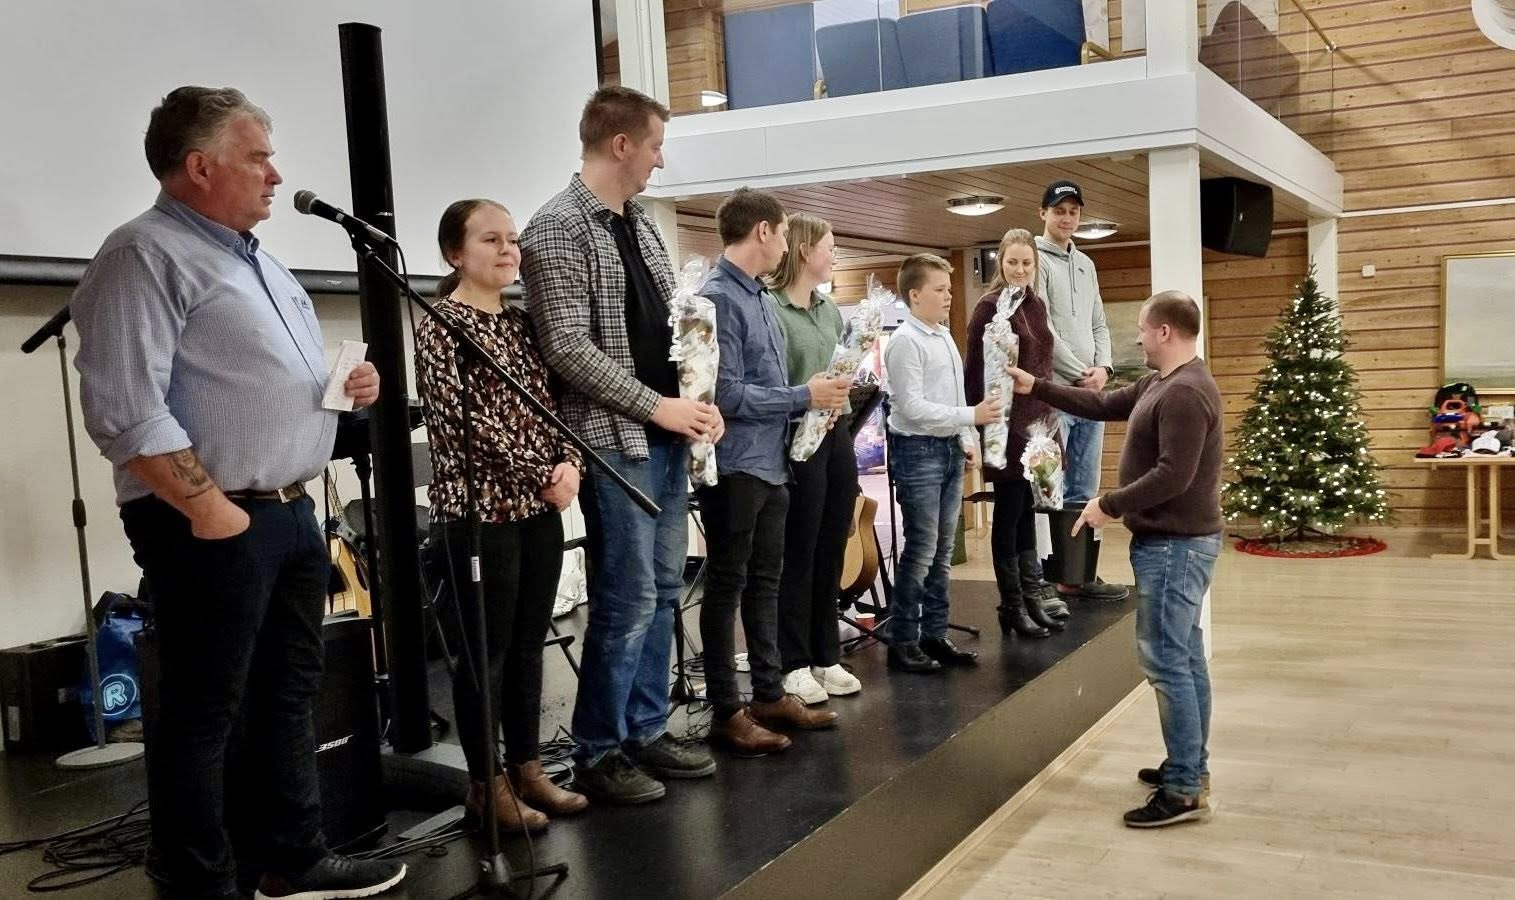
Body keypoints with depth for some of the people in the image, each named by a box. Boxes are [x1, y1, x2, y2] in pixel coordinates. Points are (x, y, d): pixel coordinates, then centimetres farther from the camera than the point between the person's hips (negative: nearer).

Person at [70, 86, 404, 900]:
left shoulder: (257, 261, 17)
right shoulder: (147, 254, -11)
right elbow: (125, 412, -20)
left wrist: (347, 388, 7)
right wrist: (212, 512, -20)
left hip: (293, 513, 9)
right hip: (213, 526, -9)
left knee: (287, 696, 16)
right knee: (202, 714, 1)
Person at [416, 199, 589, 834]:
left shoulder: (522, 323, 13)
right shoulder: (440, 324, -7)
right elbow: (463, 423, -16)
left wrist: (570, 463, -6)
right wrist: (543, 475, -15)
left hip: (539, 508, 7)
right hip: (478, 508, -7)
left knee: (529, 643, 12)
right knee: (486, 650, 1)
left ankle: (527, 768, 24)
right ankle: (485, 785, 13)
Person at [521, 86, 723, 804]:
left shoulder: (640, 224, 15)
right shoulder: (558, 228, -11)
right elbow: (567, 349, -18)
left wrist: (699, 400, 3)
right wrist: (655, 405, -17)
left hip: (667, 436, 8)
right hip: (615, 441, -8)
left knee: (662, 593, 12)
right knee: (627, 600, -4)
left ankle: (646, 731, 24)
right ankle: (598, 753, 10)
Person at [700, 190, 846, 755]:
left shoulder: (759, 297, 13)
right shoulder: (719, 298, -16)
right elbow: (727, 393, -23)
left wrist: (816, 396, 4)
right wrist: (804, 397, -15)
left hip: (771, 464, 9)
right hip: (735, 466, -9)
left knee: (764, 581, 16)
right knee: (727, 587, 1)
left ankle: (769, 693, 27)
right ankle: (727, 712, 9)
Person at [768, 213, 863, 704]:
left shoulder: (830, 310, 13)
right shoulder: (770, 308, -12)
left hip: (837, 438, 7)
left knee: (831, 552, 12)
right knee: (798, 555, 2)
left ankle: (826, 657, 23)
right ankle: (793, 664, 13)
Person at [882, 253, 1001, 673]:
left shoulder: (945, 337, 14)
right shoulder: (905, 342, -14)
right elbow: (913, 408, -20)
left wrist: (968, 441, 14)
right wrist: (971, 416, -21)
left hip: (949, 449, 9)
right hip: (918, 451, -9)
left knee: (943, 548, 11)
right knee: (921, 549, -7)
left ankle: (935, 634, 19)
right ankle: (902, 641, 2)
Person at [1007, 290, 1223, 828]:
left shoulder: (1185, 393, -20)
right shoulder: (1159, 384, 13)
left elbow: (1173, 476, -27)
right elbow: (1103, 406, 22)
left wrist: (1110, 505, -19)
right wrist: (1036, 388, 22)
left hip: (1173, 544, -11)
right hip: (1174, 540, 11)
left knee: (1165, 660, -8)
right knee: (1184, 657, 15)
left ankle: (1186, 789, -3)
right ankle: (1190, 766, 24)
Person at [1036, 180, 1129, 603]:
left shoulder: (1086, 264, 19)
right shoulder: (1035, 260, -4)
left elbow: (1099, 325, 18)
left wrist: (1103, 367, 0)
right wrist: (1079, 374, -10)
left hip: (1090, 393, 8)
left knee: (1082, 493, 11)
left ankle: (1078, 574, 18)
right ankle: (1037, 579, -1)